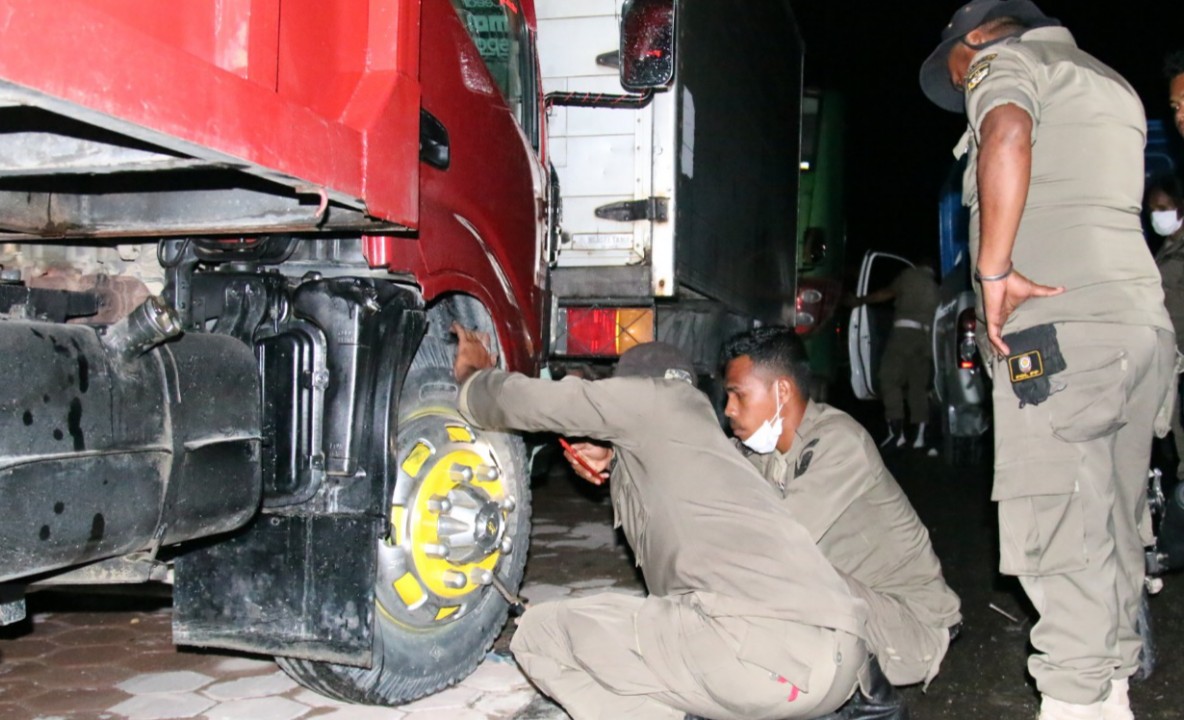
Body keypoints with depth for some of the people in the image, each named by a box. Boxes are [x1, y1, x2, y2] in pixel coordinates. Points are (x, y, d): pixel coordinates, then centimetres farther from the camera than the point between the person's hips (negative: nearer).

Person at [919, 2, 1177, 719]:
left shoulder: (1003, 60, 4)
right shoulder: (1111, 83, 30)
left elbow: (1008, 134, -19)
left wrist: (995, 270, -19)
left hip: (1061, 330, -9)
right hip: (1143, 319, 9)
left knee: (1062, 536, -9)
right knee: (1112, 531, 11)